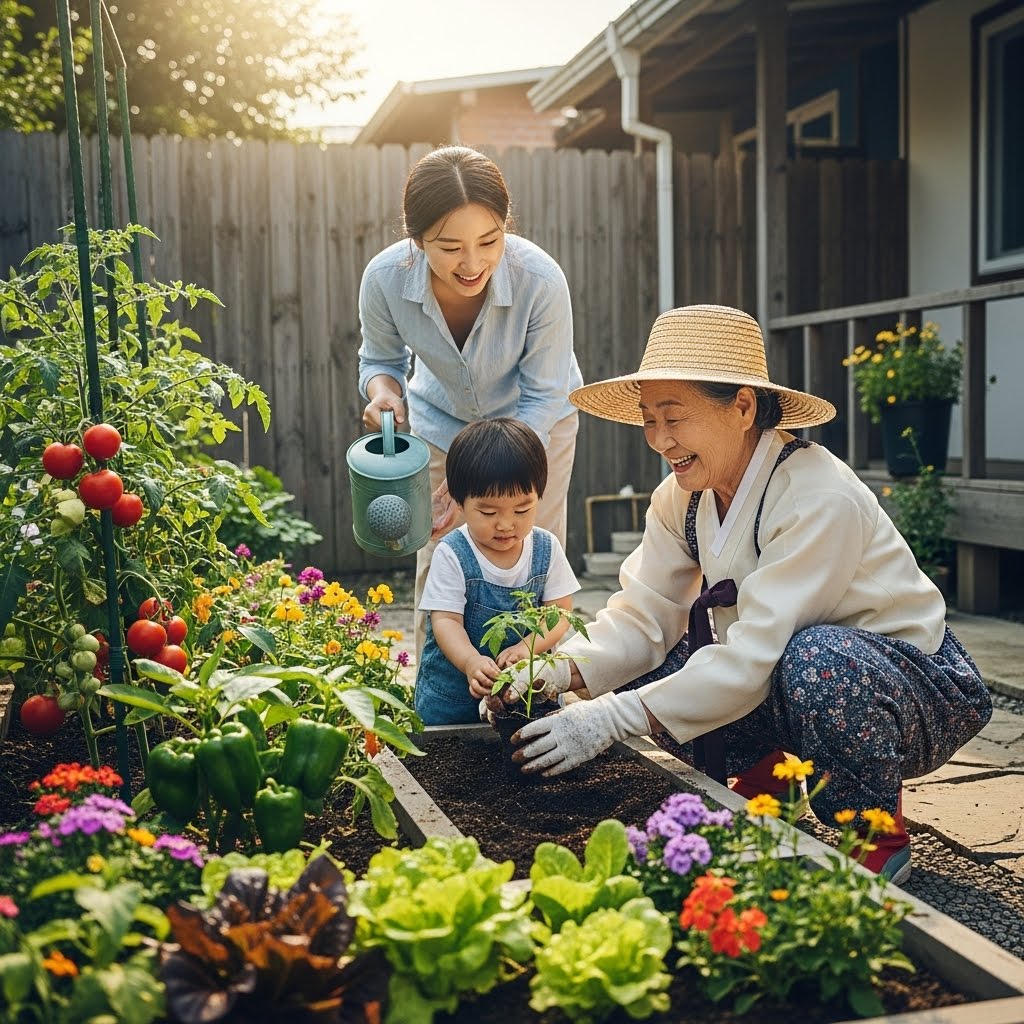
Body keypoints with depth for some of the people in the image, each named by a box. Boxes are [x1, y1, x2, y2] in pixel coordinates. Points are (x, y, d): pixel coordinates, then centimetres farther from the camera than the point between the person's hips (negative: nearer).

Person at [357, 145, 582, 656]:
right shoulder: (385, 278, -29)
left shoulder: (541, 280, -35)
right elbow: (380, 358, -6)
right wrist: (383, 391, -31)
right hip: (442, 421, 2)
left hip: (535, 422, -1)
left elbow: (543, 398, -23)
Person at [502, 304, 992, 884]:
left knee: (816, 663, -39)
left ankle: (881, 840, -10)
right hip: (791, 679, 6)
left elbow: (755, 656, -33)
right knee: (640, 672, -12)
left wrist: (612, 719, -35)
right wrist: (561, 675, -28)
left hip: (918, 683, -6)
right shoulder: (681, 498, -5)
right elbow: (642, 616, -9)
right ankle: (763, 780, 12)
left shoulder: (819, 499, -29)